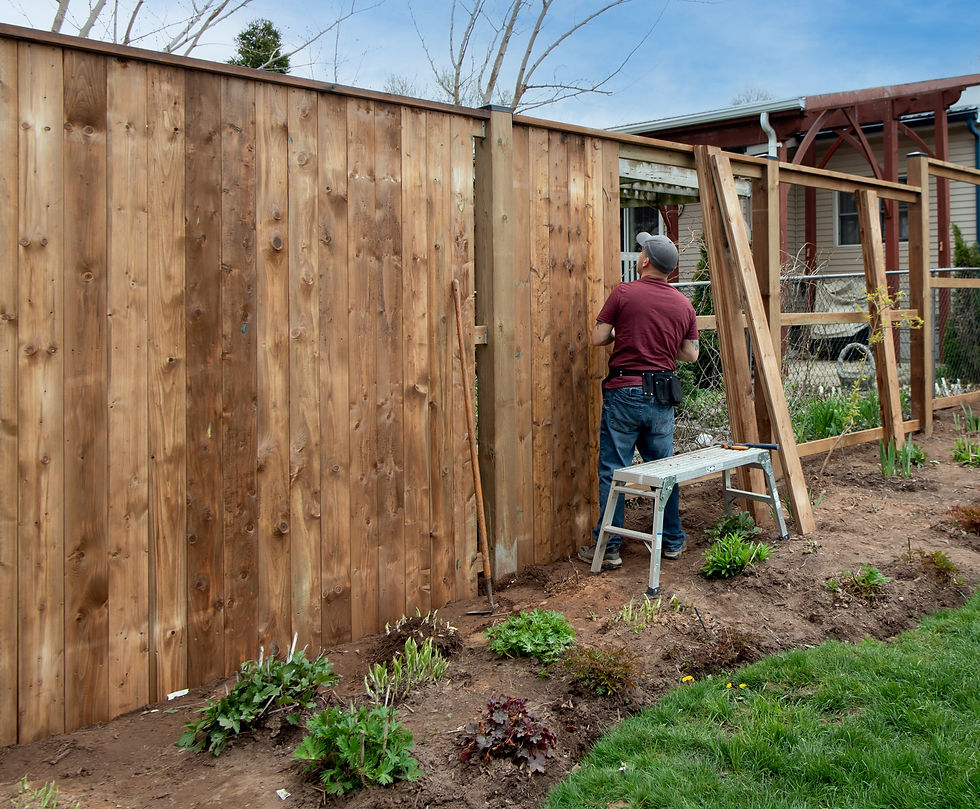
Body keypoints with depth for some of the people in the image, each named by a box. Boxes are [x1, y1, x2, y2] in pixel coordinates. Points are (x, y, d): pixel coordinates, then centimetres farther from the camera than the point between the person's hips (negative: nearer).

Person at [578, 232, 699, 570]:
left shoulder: (624, 293, -6)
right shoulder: (684, 304, 6)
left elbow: (598, 338, -6)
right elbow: (690, 354, 10)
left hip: (624, 392, -4)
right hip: (662, 397, 4)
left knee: (613, 471, 2)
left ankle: (608, 548, 6)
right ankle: (673, 541, 24)